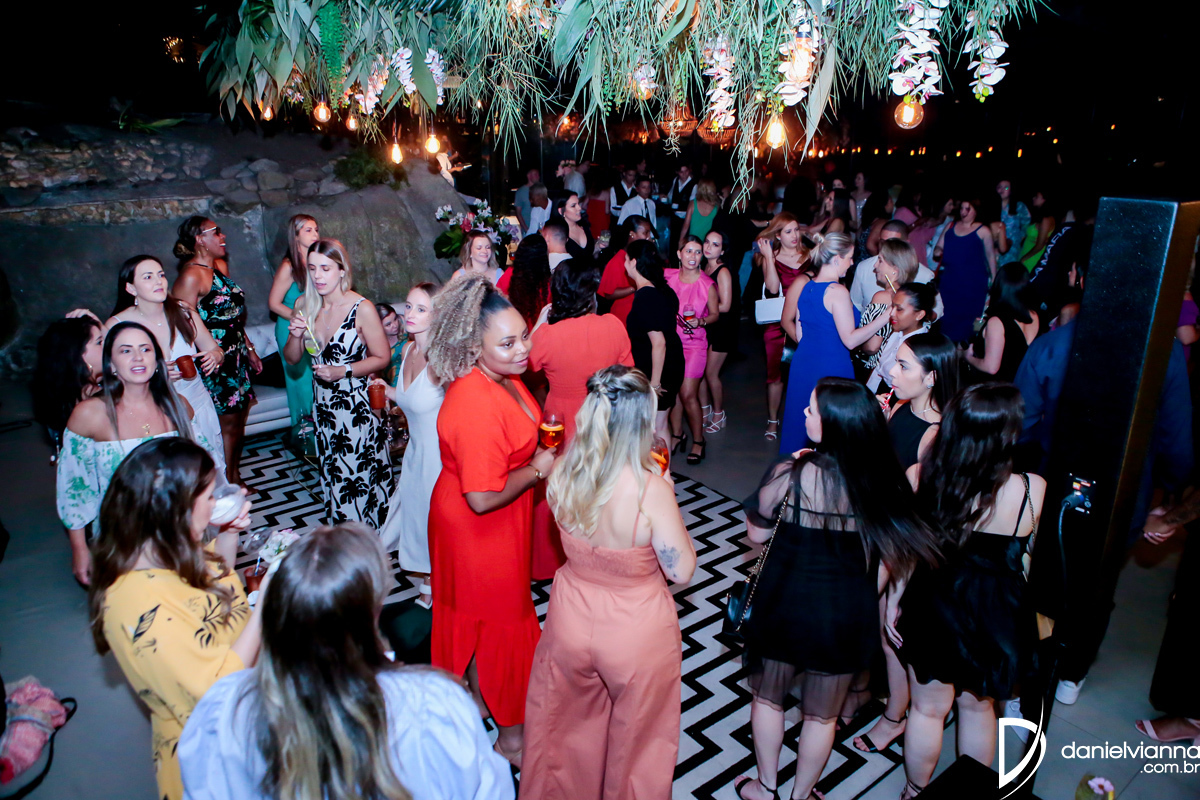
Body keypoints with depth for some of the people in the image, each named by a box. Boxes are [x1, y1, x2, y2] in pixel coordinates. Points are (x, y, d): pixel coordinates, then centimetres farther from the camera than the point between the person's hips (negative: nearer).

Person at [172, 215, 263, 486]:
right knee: (228, 425, 1)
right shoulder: (191, 276, -17)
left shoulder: (221, 265, 10)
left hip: (236, 356, 8)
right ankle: (228, 488, 16)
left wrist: (249, 348, 18)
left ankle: (236, 479, 28)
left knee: (239, 421, 15)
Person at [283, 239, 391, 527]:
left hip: (358, 405, -5)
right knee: (333, 475, 15)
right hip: (323, 404, 6)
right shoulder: (304, 305, 1)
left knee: (362, 475, 0)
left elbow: (382, 358, -10)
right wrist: (295, 336, -12)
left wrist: (343, 371, -20)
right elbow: (291, 359, 8)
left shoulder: (362, 309, -15)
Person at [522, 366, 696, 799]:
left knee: (566, 726, 30)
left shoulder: (563, 474, -16)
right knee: (636, 736, 26)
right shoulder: (651, 490, -31)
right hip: (636, 635, -4)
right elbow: (682, 571, -19)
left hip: (571, 621, 4)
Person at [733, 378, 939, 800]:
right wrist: (863, 602, 12)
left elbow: (757, 533, -9)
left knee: (767, 698, 26)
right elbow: (890, 558, -4)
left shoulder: (790, 474, -24)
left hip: (784, 608, -2)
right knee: (821, 716, 24)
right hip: (847, 618, 2)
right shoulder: (885, 483, -16)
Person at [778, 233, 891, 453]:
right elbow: (850, 340, -20)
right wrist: (885, 317, -19)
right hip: (832, 367, -7)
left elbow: (787, 322, 12)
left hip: (803, 363, 7)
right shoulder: (837, 292, -19)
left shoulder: (800, 284, 2)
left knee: (798, 419, 19)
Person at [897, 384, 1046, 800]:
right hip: (996, 615, 0)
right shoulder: (1032, 489, -24)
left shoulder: (919, 477, -21)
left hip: (934, 609, 0)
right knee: (978, 707, 25)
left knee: (928, 708, 22)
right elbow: (1023, 557, -8)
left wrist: (893, 603, 3)